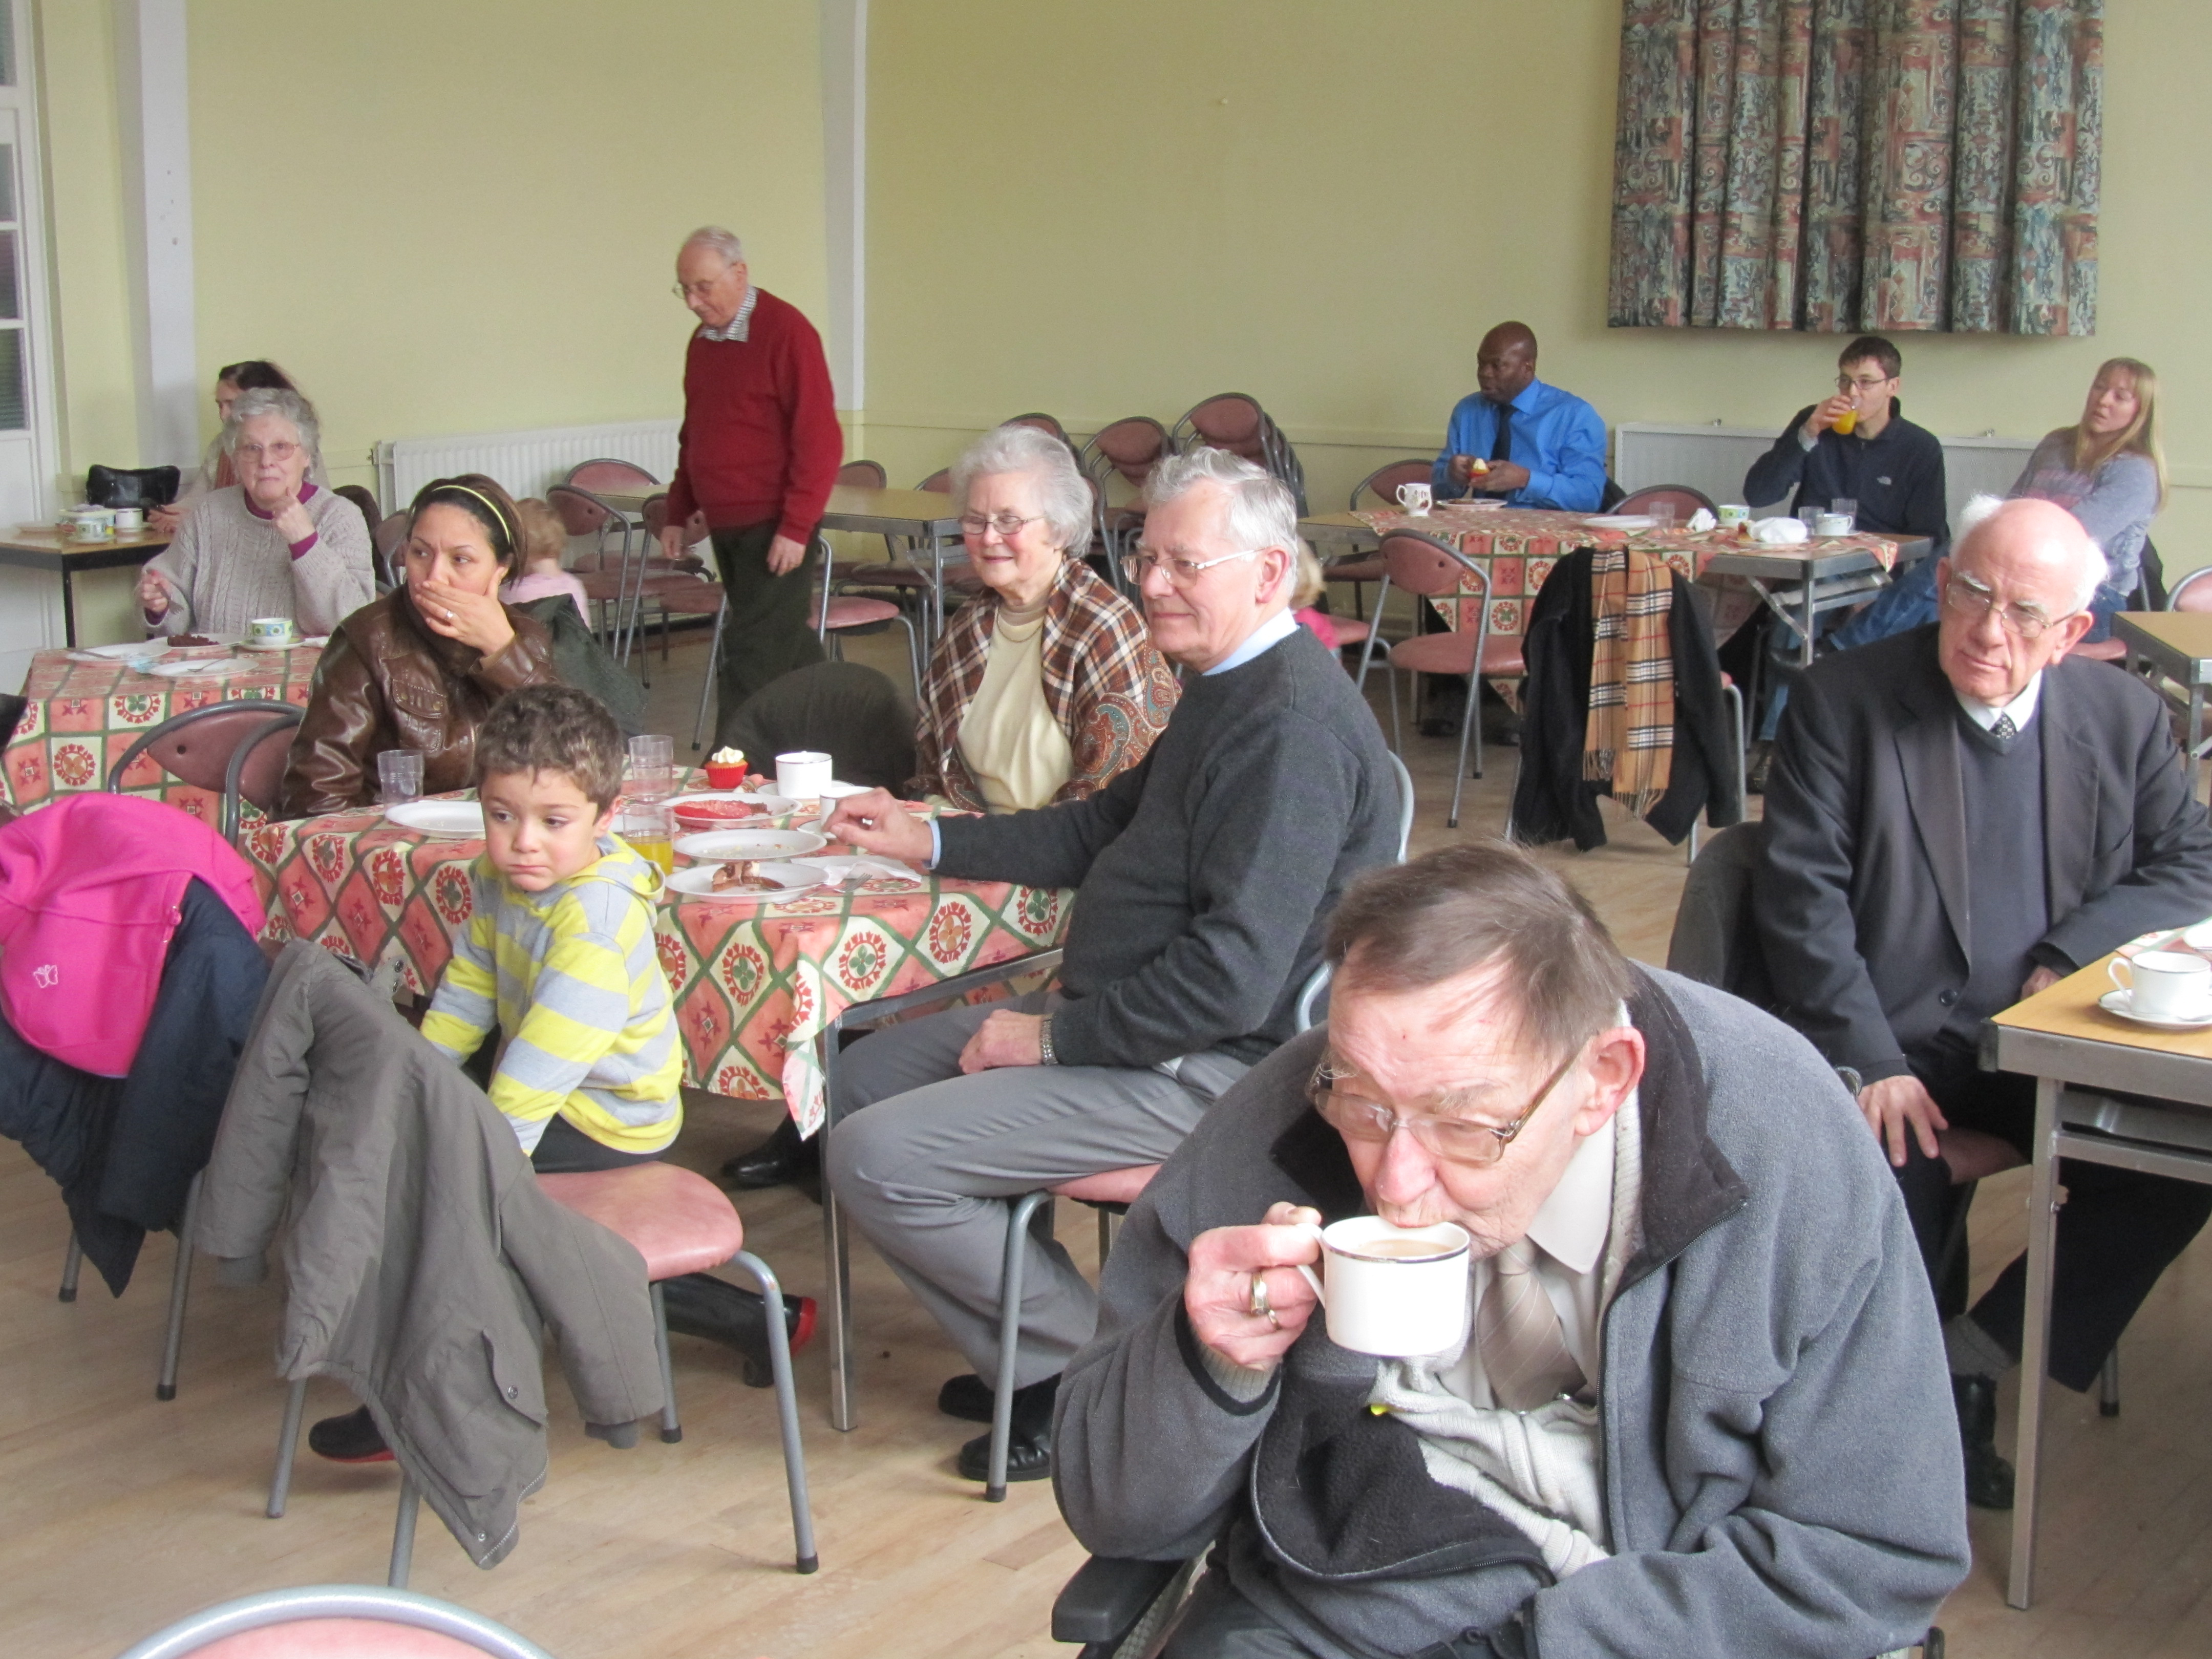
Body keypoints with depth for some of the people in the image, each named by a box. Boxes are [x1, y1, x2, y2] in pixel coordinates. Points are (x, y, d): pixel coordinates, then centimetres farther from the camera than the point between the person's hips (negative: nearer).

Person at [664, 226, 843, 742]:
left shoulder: (786, 331, -11)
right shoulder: (703, 340, 13)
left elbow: (819, 438, -15)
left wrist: (796, 526, -19)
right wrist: (677, 514, 18)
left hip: (774, 526, -7)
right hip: (725, 525, 8)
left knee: (756, 652, -8)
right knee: (789, 643, 14)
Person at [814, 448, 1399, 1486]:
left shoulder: (1294, 722, -23)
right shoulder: (1226, 686, 12)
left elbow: (1233, 976, -28)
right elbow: (1104, 830, 26)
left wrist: (1052, 1036, -18)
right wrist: (926, 840, 21)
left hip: (1214, 1068, -11)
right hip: (1127, 1017, 11)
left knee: (877, 1158, -16)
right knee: (865, 1077, 13)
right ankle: (1031, 1355, 14)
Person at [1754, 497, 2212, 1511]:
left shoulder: (2124, 718, 8)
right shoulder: (1842, 701, -2)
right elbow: (1802, 895, -7)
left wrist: (2073, 951, -9)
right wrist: (1869, 1061, -16)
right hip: (1888, 1044, -3)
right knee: (1891, 1186, -30)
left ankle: (1979, 1350, -4)